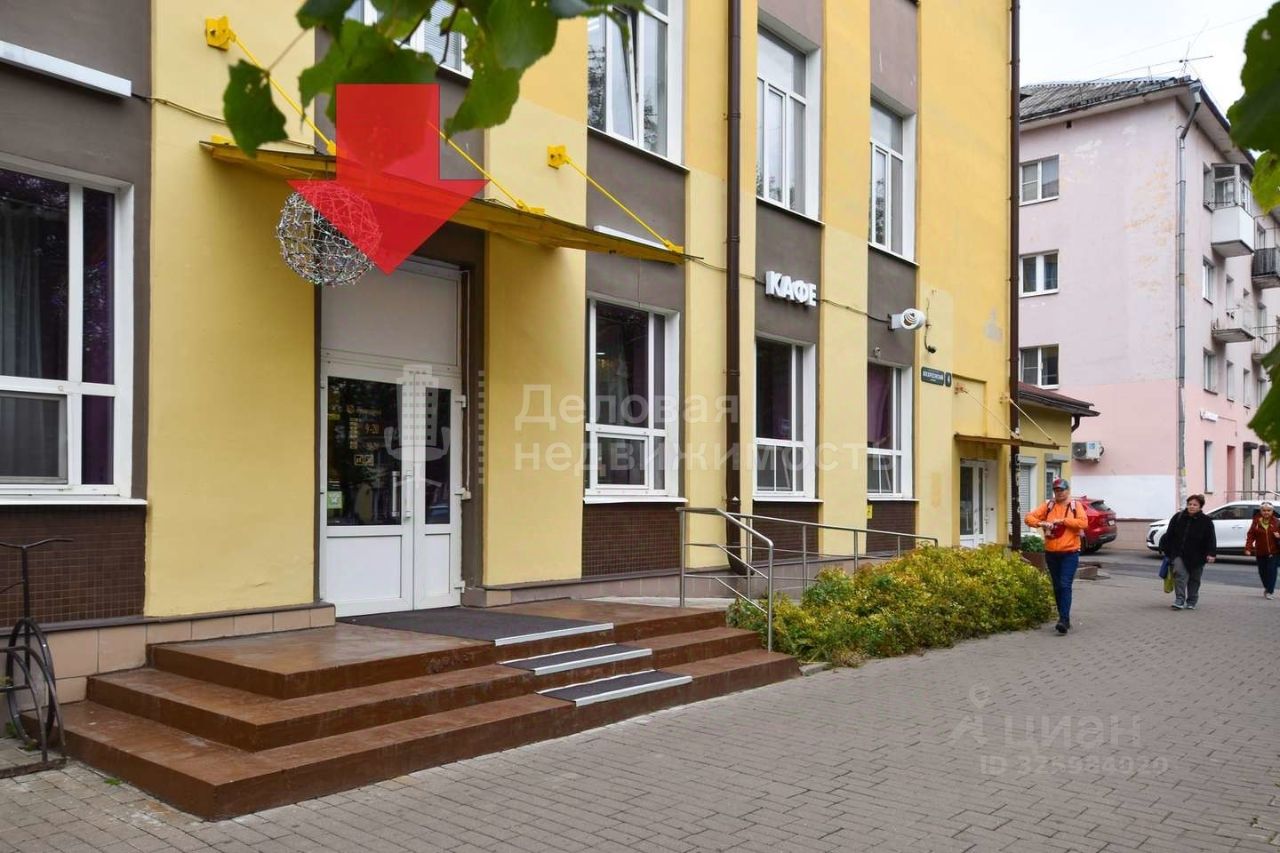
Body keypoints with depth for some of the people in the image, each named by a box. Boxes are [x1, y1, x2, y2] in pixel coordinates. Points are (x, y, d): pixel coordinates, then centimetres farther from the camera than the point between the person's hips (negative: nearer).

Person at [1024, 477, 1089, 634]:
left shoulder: (1076, 506, 1)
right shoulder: (1048, 506, 8)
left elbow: (1083, 522, -15)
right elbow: (1029, 517, 3)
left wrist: (1063, 520, -18)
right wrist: (1040, 523, -16)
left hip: (1070, 553, -4)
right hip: (1051, 553, 4)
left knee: (1065, 586, -12)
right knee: (1057, 587, 10)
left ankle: (1064, 620, -15)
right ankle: (1064, 619, 20)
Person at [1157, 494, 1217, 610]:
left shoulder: (1206, 521, -4)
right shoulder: (1178, 517, 2)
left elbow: (1211, 539, -8)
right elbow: (1169, 534, 7)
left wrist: (1211, 554, -19)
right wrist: (1164, 549, 7)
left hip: (1196, 556, -1)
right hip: (1179, 554, 1)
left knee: (1194, 580, 9)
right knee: (1179, 574, -16)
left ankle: (1191, 602, 22)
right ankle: (1179, 601, -17)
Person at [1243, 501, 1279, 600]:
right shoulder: (1256, 522, 0)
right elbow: (1250, 536, -2)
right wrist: (1248, 548, -10)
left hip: (1273, 552, -2)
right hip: (1260, 552, 2)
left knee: (1271, 570, -9)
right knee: (1262, 571, 9)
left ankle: (1270, 591, 1)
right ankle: (1267, 587, 35)